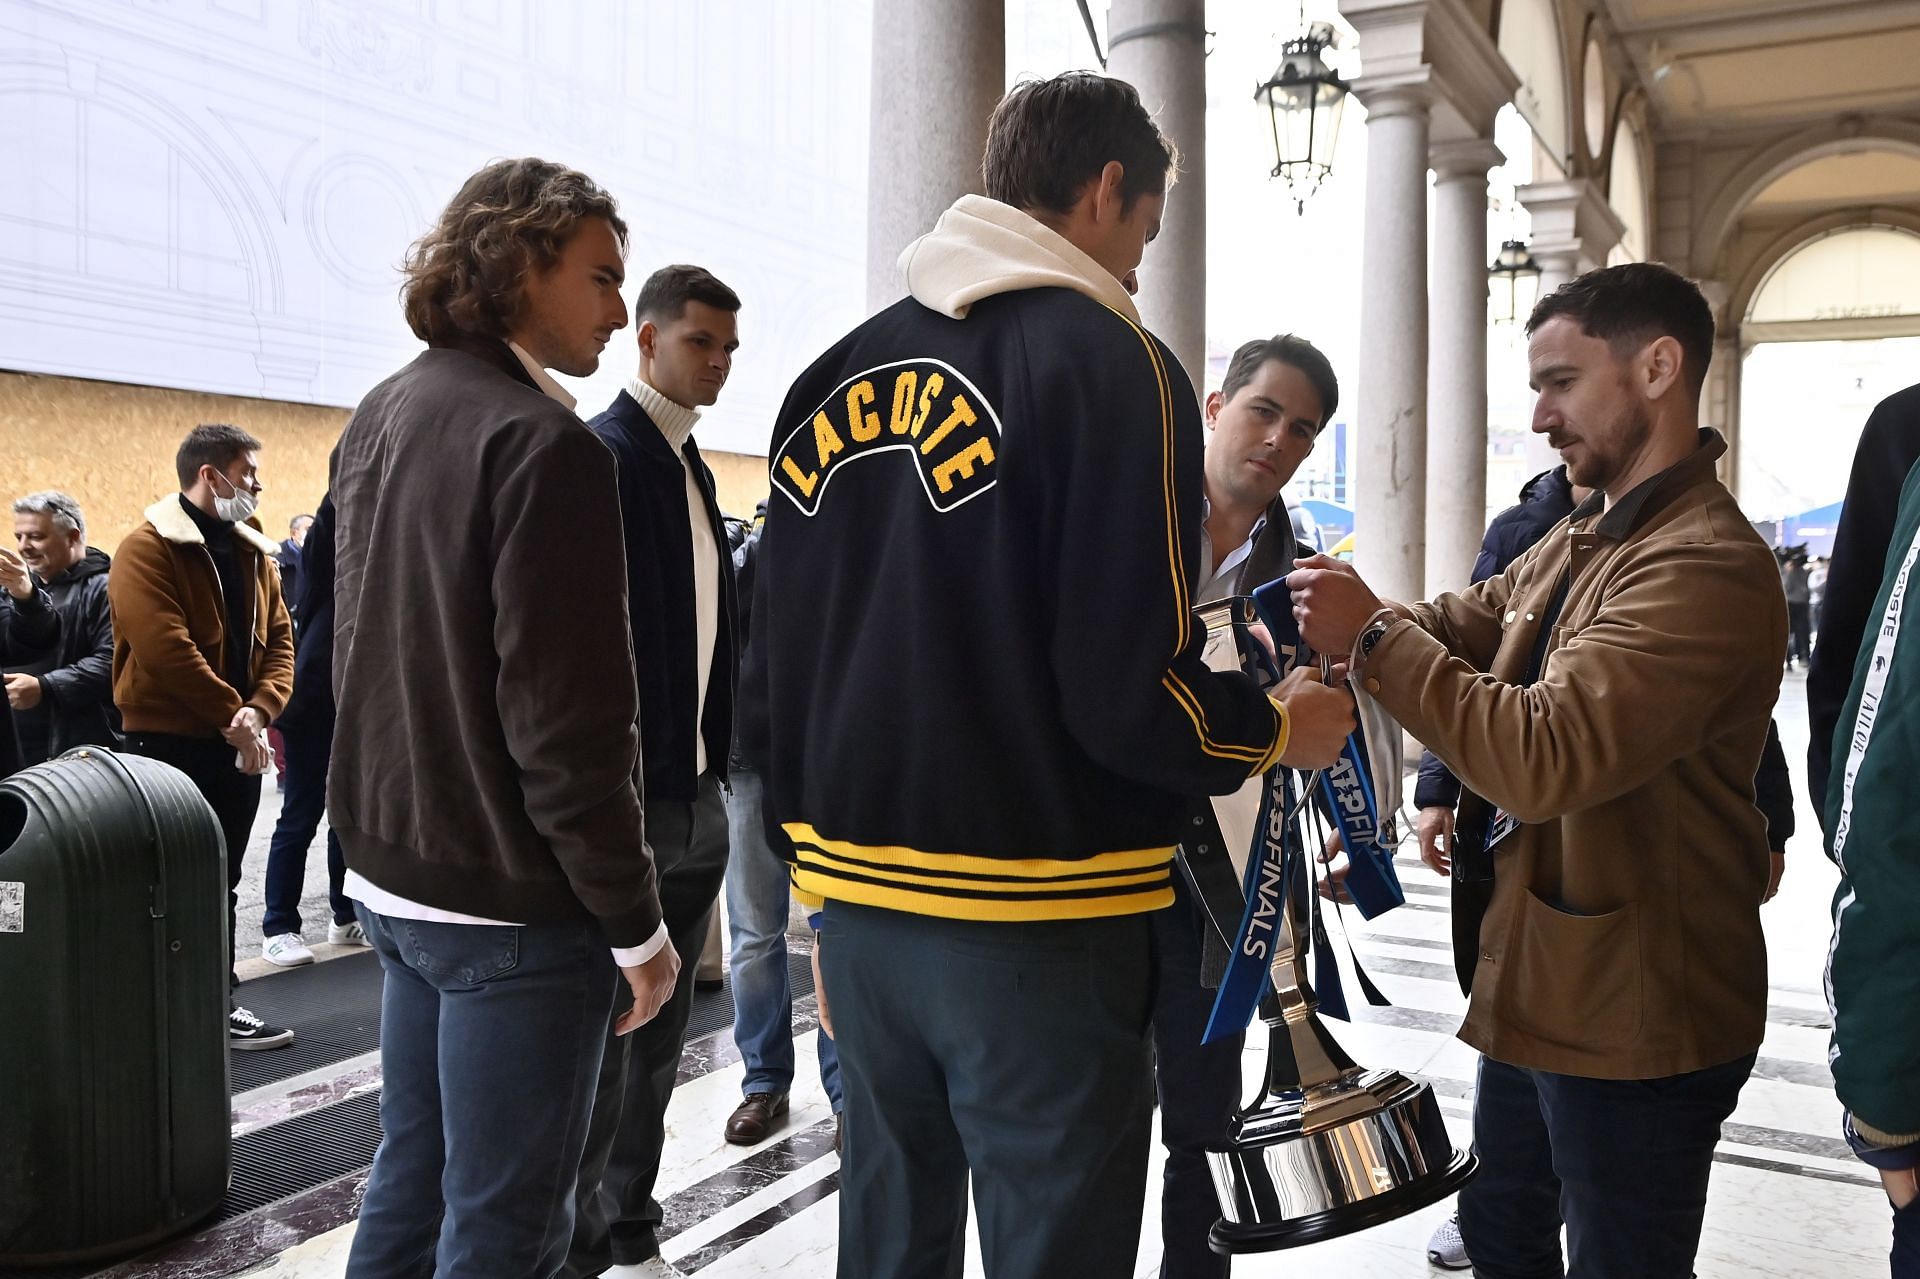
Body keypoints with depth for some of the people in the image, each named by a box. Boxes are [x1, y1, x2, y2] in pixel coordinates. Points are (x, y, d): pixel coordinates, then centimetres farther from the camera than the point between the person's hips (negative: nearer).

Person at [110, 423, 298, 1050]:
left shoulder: (254, 550, 11)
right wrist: (231, 715, -17)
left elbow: (279, 639, 6)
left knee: (221, 882, 14)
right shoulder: (147, 549, -12)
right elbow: (165, 648, -21)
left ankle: (219, 1002, 24)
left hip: (239, 744, 7)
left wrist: (259, 711, -10)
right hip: (169, 743, -7)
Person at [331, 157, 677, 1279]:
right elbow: (569, 721, -21)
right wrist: (636, 923, -14)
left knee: (413, 1178, 20)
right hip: (515, 903, -9)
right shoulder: (542, 444, -18)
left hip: (396, 876, 9)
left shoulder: (380, 419, 9)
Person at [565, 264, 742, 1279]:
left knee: (662, 1027, 16)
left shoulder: (691, 467, 15)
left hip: (696, 790, 9)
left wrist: (717, 759, 13)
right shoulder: (605, 455, -12)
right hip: (631, 791, -8)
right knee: (604, 1033, 2)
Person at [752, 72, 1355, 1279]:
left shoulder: (835, 375, 9)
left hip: (858, 902, 7)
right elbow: (1129, 689, -20)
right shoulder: (1111, 360, -12)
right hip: (1036, 917, -7)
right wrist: (1279, 728, 0)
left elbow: (784, 640, 12)